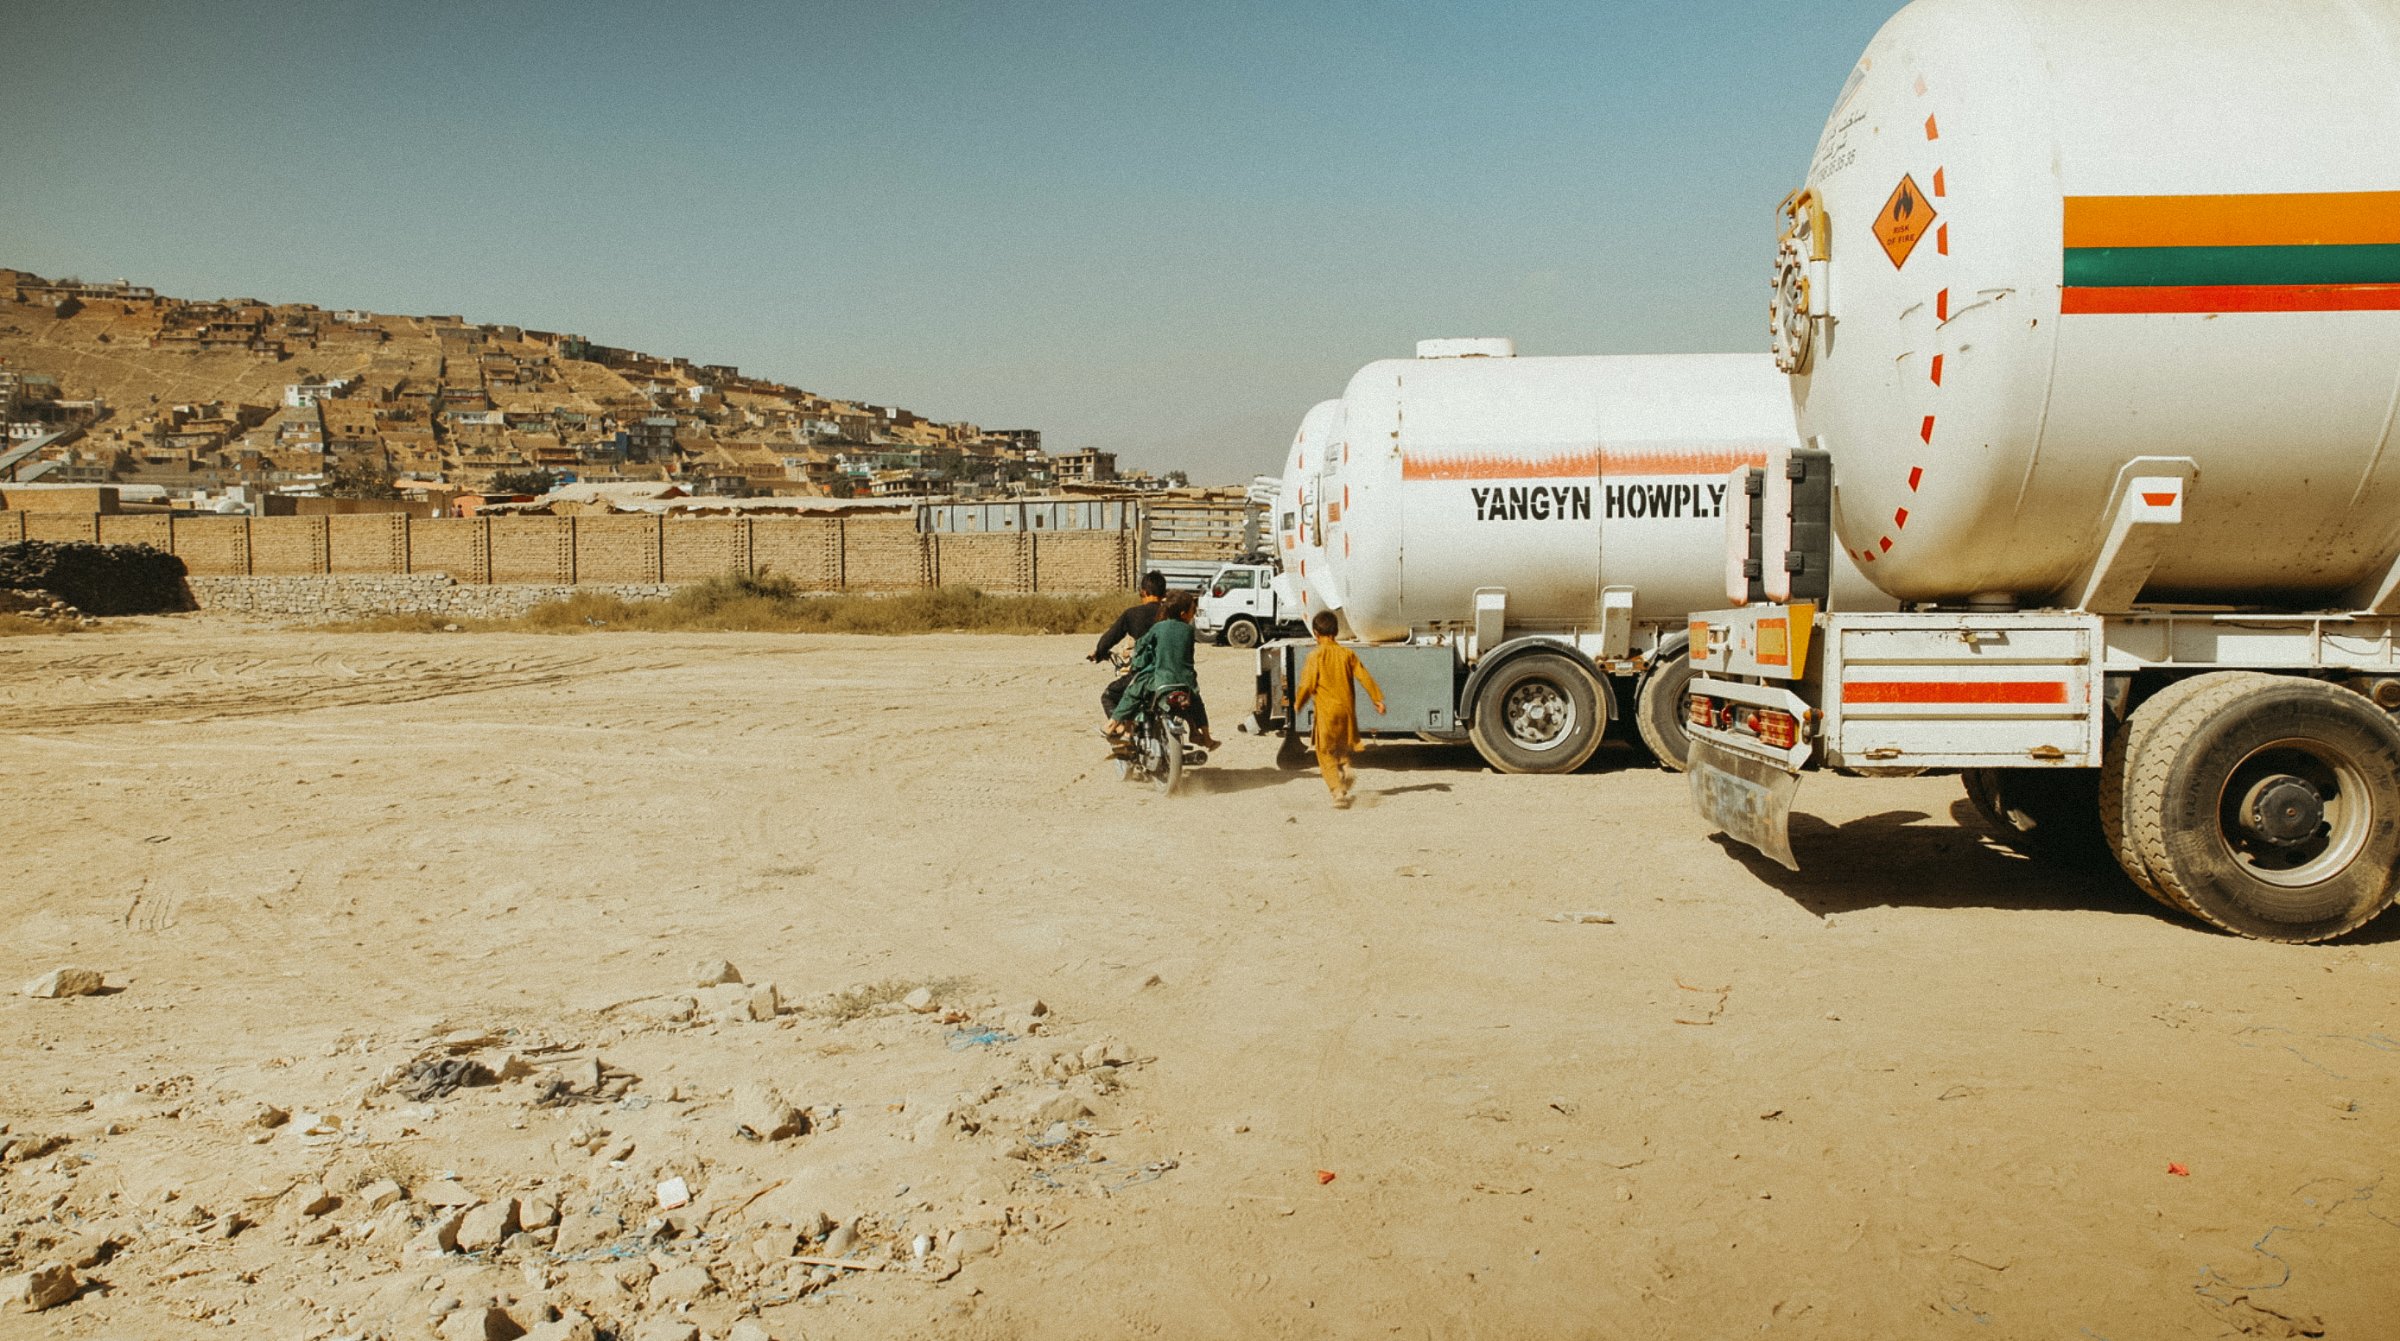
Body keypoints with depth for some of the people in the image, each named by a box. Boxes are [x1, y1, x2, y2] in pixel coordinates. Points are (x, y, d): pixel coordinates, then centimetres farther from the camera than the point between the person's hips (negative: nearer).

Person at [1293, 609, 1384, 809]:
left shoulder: (1315, 656, -9)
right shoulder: (1347, 654, 2)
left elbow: (1308, 684, -10)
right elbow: (1364, 677, -1)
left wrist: (1298, 703, 6)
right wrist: (1377, 698, 5)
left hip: (1326, 710, -4)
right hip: (1347, 709, 4)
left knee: (1326, 754, 3)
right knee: (1342, 746, 26)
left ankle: (1338, 792, -8)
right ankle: (1345, 768, -1)